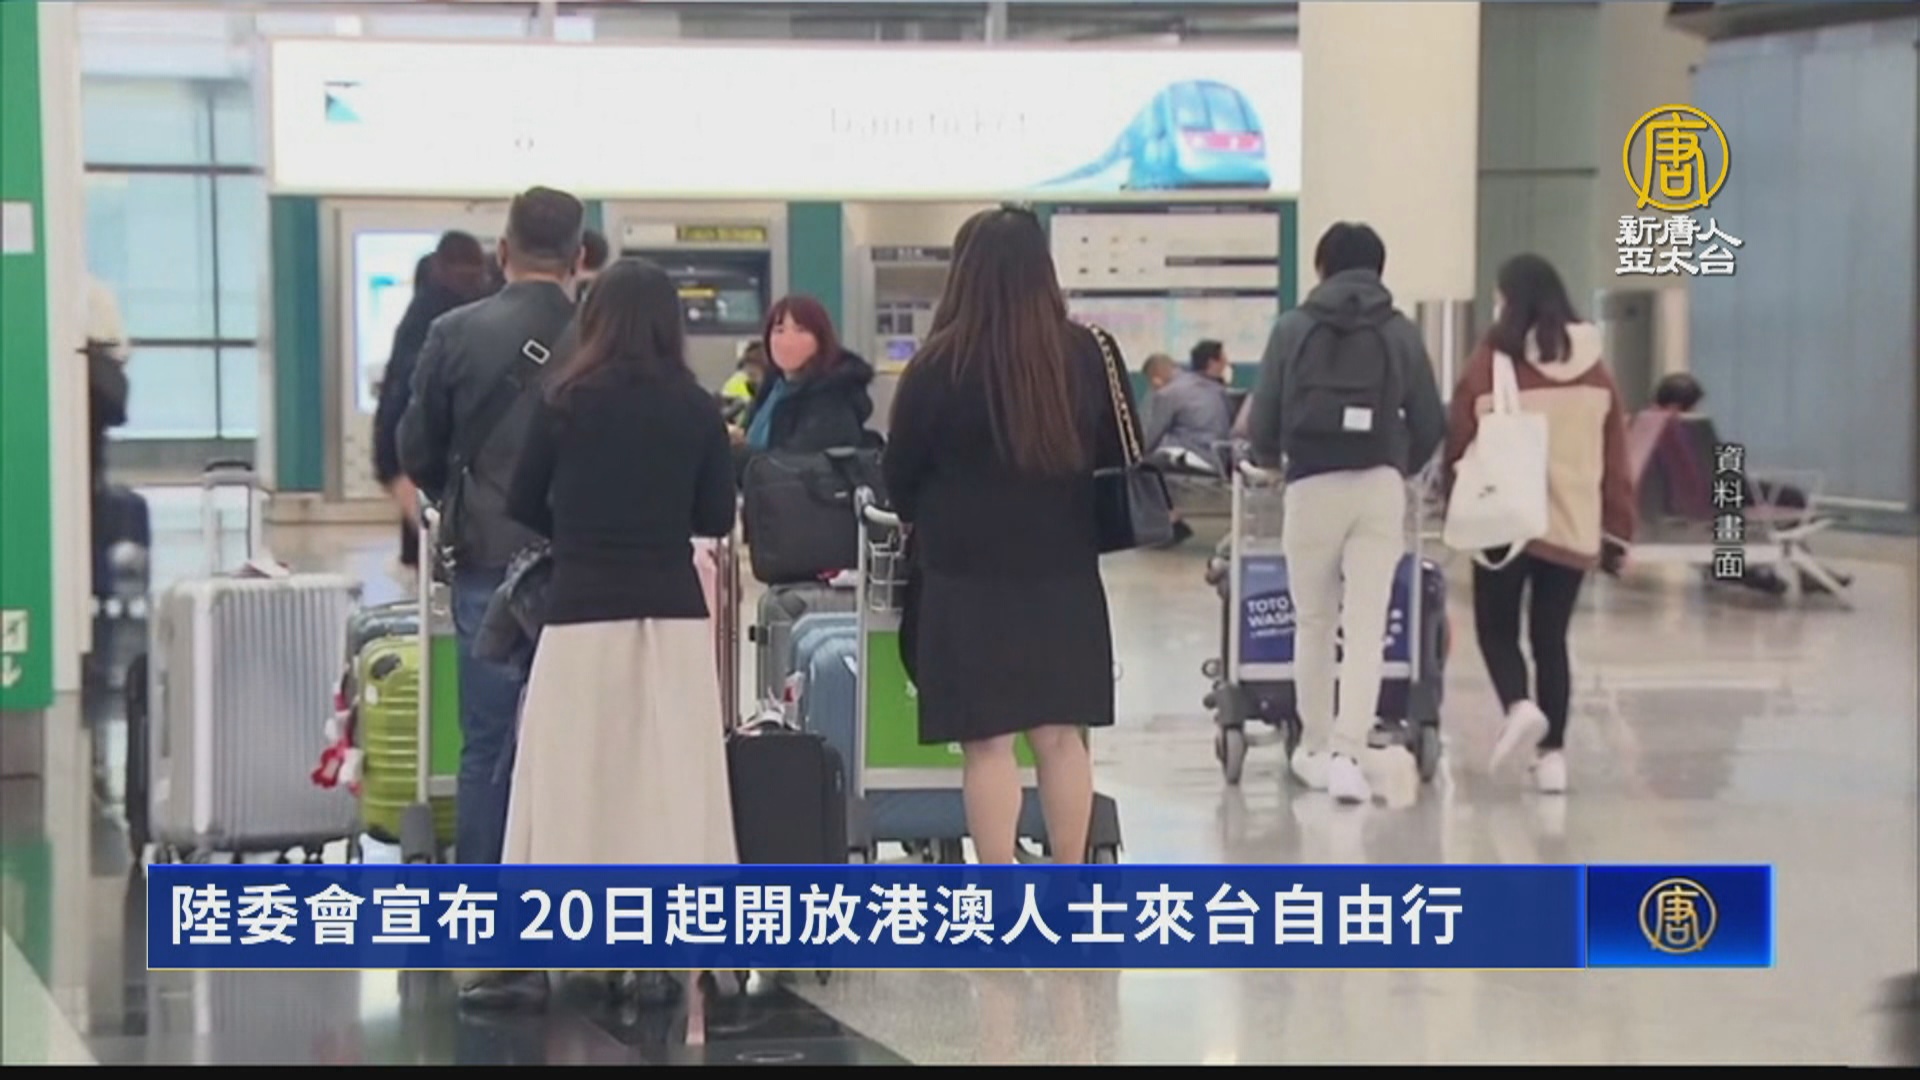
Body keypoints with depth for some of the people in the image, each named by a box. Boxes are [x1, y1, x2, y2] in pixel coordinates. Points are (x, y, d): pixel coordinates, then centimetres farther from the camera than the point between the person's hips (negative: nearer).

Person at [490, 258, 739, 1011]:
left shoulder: (568, 402, -3)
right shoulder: (697, 410, 0)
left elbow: (524, 505, 6)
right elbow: (717, 519, 6)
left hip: (583, 611, -1)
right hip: (675, 611, 2)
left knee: (573, 782, 3)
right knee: (674, 781, 5)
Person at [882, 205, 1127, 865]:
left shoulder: (941, 365, -11)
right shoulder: (1088, 357, -1)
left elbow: (899, 475, -1)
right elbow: (1121, 458, 10)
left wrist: (925, 518, 20)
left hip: (969, 577, -4)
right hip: (1065, 574, 4)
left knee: (988, 743, 2)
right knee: (1060, 736, 12)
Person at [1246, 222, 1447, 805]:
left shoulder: (1293, 328, 3)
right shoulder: (1400, 332, 5)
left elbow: (1262, 416, 2)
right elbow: (1431, 423, 6)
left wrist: (1267, 457, 24)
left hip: (1312, 487, 0)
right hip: (1379, 487, 0)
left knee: (1314, 623, 14)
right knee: (1366, 627, -1)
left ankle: (1316, 748, 23)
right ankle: (1347, 754, -11)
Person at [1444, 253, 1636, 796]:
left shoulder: (1491, 362, -7)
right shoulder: (1593, 368, 5)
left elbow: (1460, 445, -3)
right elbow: (1616, 462, 6)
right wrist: (1618, 532, 11)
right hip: (1574, 526, 3)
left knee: (1497, 626, 11)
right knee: (1551, 637, 11)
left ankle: (1520, 705, -15)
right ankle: (1552, 754, 6)